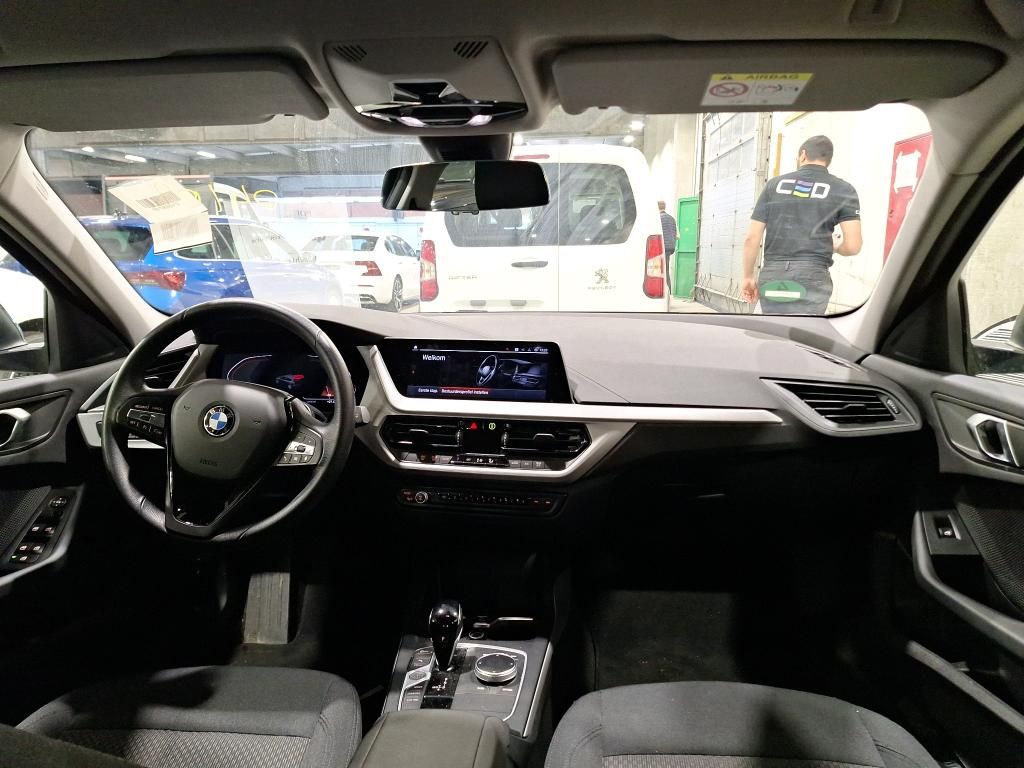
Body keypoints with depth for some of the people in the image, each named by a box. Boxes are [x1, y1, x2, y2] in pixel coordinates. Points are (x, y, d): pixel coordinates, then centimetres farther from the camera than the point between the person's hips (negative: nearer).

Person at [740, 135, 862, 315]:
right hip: (811, 278, -2)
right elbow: (852, 246, -3)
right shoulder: (843, 190, 6)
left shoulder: (774, 185, 12)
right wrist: (835, 247, 20)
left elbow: (751, 238, 7)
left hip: (771, 278, 2)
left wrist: (748, 277, 17)